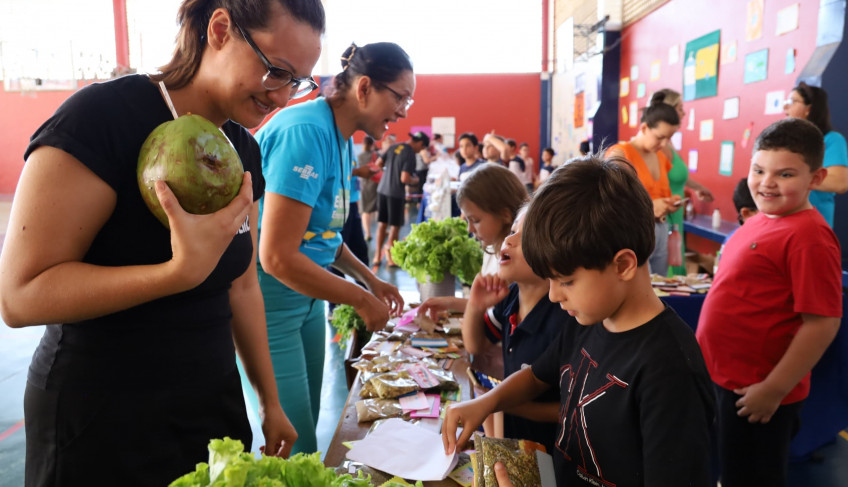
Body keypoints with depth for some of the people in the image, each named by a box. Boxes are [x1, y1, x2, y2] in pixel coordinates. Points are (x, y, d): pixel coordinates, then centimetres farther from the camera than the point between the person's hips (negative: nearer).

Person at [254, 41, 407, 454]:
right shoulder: (307, 132, -23)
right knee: (296, 448, 0)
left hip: (308, 297, 9)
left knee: (308, 423, 17)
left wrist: (371, 279, 8)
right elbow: (278, 257, -26)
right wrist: (361, 300, -16)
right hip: (271, 300, -9)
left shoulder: (342, 138, 6)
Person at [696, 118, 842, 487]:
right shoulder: (761, 221, 4)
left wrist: (774, 390, -20)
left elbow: (822, 322, -24)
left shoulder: (808, 236, -22)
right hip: (725, 377, 8)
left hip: (757, 392, -8)